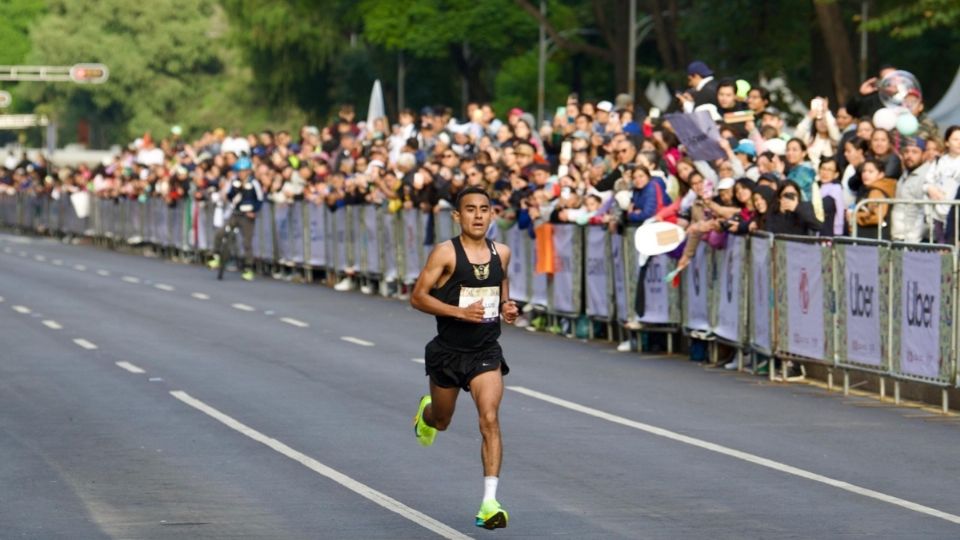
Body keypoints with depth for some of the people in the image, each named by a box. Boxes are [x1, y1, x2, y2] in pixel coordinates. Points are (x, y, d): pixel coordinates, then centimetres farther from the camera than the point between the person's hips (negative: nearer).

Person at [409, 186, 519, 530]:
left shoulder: (501, 253, 0)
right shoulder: (446, 253, -14)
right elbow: (417, 297, -14)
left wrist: (506, 306, 1)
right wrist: (460, 311, -25)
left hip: (486, 352, 1)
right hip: (448, 352, -1)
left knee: (490, 419, -17)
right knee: (441, 420, 19)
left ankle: (489, 503, -19)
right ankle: (425, 413, 61)